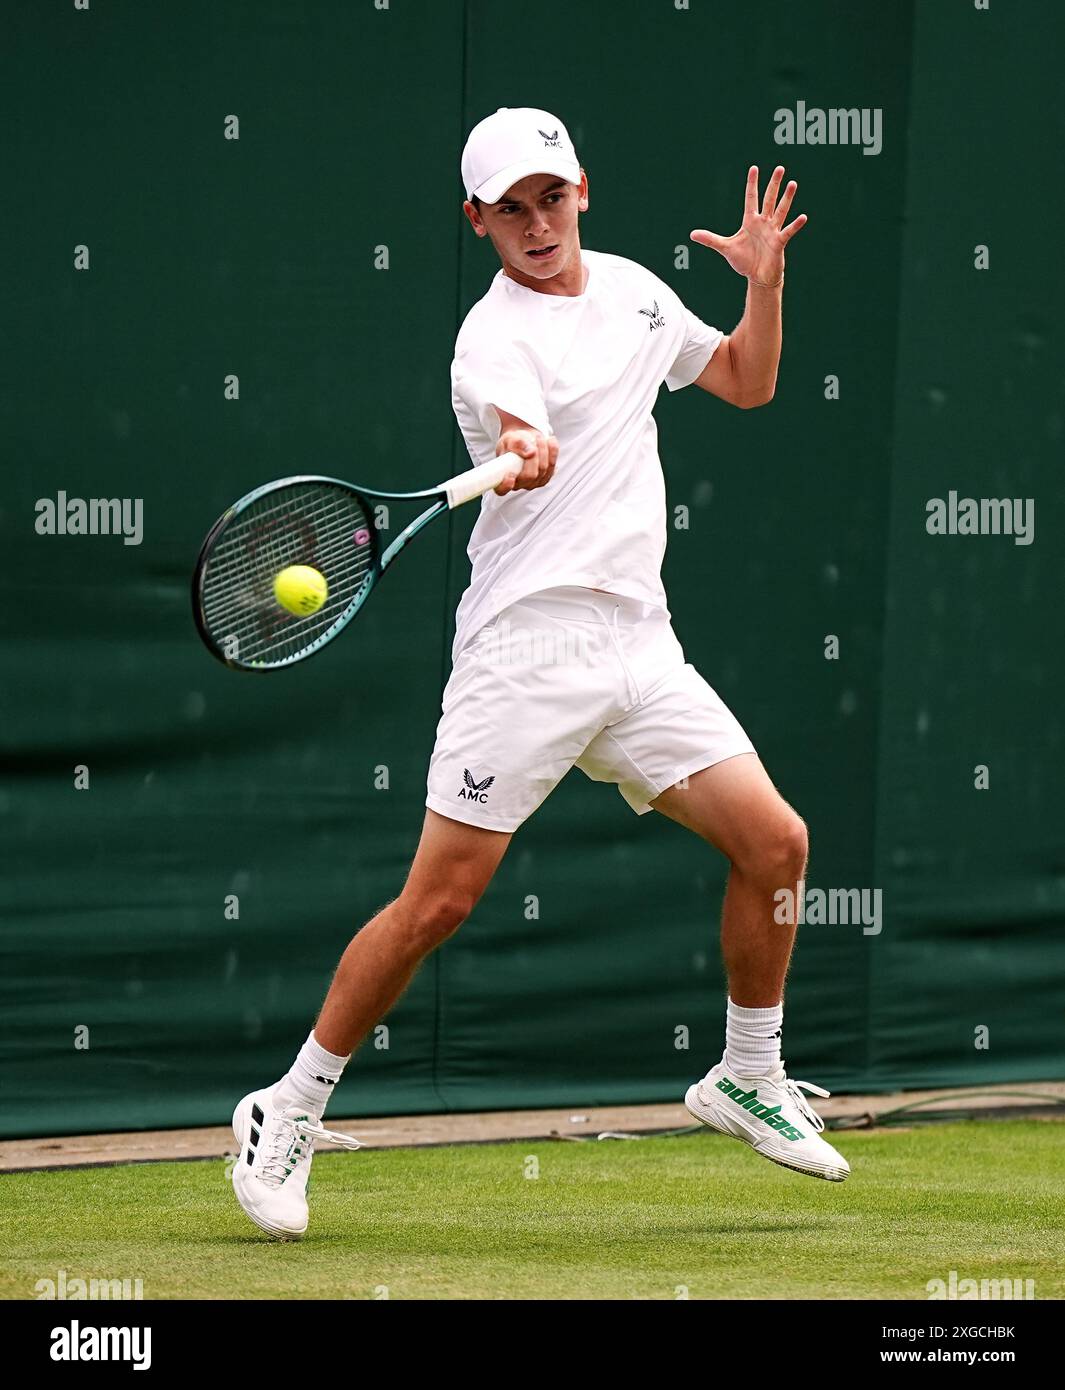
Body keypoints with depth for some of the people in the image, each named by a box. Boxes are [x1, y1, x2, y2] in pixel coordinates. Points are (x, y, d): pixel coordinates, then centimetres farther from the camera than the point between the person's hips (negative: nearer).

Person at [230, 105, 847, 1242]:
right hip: (524, 655, -6)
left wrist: (764, 283, 8)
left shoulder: (632, 288, 13)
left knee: (775, 843, -1)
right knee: (437, 903, -9)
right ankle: (289, 1115, 3)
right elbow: (536, 446, -31)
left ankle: (747, 1079, 20)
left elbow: (746, 381, 26)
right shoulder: (493, 339, -10)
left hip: (639, 648, 6)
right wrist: (522, 455, -54)